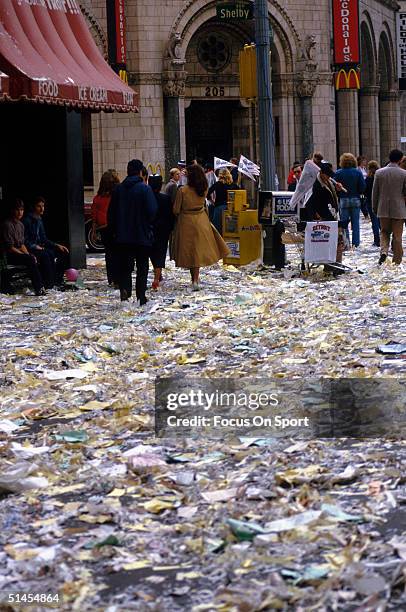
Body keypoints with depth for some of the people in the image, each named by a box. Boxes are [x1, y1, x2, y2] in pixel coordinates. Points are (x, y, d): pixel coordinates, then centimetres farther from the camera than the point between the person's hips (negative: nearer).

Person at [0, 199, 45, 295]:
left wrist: (28, 254, -3)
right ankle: (39, 289, -27)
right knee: (30, 260, -27)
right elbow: (10, 248, -18)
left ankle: (41, 287, -19)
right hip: (8, 256, -8)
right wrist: (27, 256, -17)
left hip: (18, 253, 8)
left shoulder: (20, 225, 14)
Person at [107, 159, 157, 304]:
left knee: (124, 266, 11)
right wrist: (148, 226, 6)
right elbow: (152, 211, -13)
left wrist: (113, 231, 13)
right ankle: (141, 297, 7)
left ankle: (124, 289, -12)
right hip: (142, 236, -3)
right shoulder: (145, 189, -10)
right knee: (142, 267, 6)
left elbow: (111, 213, 4)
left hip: (122, 237, 3)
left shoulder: (118, 189, 2)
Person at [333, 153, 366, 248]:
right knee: (355, 223, 7)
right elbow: (363, 187, -4)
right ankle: (355, 243, 5)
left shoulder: (338, 173, -6)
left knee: (344, 223, 5)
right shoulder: (358, 172, -3)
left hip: (343, 200, -1)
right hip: (355, 200, 1)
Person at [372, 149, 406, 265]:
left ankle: (384, 251, -8)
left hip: (383, 209, 2)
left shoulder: (379, 173, -2)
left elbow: (375, 192, 3)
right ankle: (397, 260, 11)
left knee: (384, 232, 16)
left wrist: (374, 208, 13)